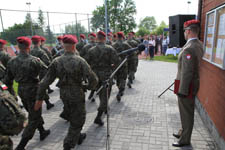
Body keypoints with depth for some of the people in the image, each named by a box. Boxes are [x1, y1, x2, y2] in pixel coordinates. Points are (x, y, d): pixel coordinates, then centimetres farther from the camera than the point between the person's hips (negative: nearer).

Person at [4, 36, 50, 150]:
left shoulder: (12, 61, -3)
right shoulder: (34, 60, -20)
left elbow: (7, 80, 4)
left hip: (21, 91, 7)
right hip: (33, 91, -6)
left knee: (33, 114, 24)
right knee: (34, 119, 7)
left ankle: (42, 132, 42)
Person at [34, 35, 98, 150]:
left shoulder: (56, 61, -7)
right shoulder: (80, 61, -19)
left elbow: (45, 81, -8)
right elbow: (93, 79, -22)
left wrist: (39, 98, 0)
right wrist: (88, 86, 0)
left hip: (64, 95, 5)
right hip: (77, 95, -5)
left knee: (74, 116, 28)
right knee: (77, 121, 13)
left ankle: (78, 136, 48)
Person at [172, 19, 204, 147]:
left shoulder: (189, 48, -24)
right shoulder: (199, 45, 6)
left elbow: (187, 72, -25)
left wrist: (182, 91, -21)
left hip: (187, 85, -10)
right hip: (193, 83, 10)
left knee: (187, 113, 6)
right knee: (186, 111, 23)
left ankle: (185, 140, 24)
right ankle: (184, 132, 41)